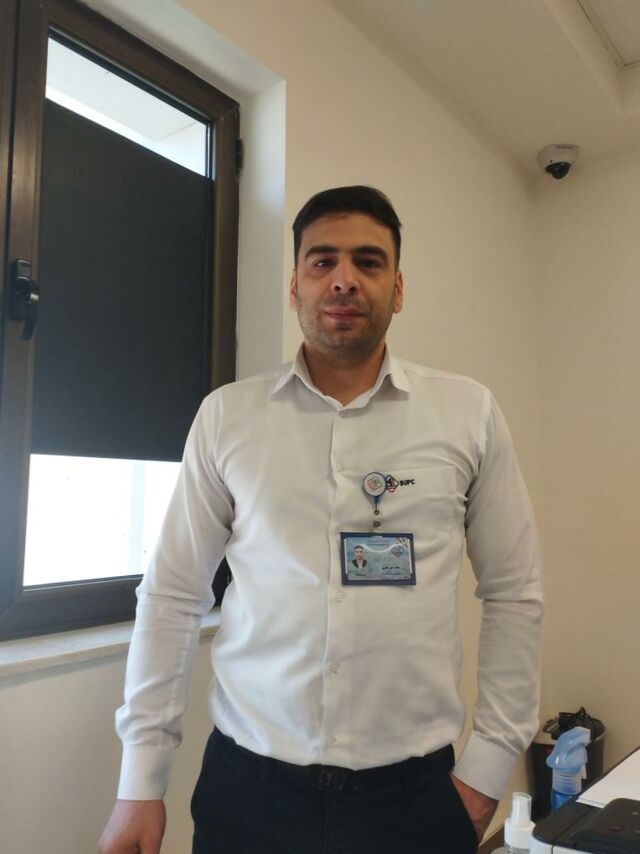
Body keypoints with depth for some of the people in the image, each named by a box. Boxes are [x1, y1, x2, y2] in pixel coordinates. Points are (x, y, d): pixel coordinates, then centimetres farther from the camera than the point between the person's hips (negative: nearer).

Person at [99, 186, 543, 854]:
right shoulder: (226, 415, -3)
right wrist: (140, 782, 2)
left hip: (414, 789, 1)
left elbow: (513, 595, 2)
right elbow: (172, 596, 0)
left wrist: (488, 763, 0)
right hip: (246, 784, 1)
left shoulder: (469, 413, -3)